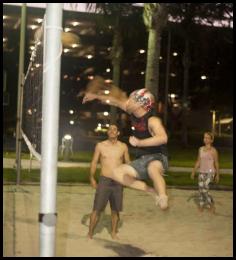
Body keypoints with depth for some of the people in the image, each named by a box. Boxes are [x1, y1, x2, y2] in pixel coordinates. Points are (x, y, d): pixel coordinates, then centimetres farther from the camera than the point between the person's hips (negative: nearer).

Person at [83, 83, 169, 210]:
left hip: (157, 157, -9)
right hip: (142, 160, 9)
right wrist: (95, 96, 25)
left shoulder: (152, 120, -22)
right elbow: (116, 101, 18)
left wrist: (139, 142, -41)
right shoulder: (134, 113, 2)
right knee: (116, 173, -5)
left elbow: (163, 137, -40)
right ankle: (151, 191, -8)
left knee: (152, 169, -43)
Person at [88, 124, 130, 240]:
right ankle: (90, 232, 8)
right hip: (104, 181, -2)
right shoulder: (100, 145, -1)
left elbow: (127, 163, 12)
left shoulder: (123, 146, 3)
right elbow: (94, 162, 5)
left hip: (118, 182, 2)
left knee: (115, 210, 10)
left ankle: (113, 232, 26)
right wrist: (92, 178, 1)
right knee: (97, 209, -4)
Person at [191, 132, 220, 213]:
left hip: (210, 172, -5)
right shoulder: (200, 149, 6)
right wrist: (193, 171, 12)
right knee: (201, 189, 3)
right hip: (202, 172, 5)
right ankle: (201, 205, 14)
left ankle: (211, 204, 3)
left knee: (204, 188, -16)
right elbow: (198, 161, 13)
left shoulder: (213, 150, -7)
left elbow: (216, 163, -2)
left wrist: (217, 175, 0)